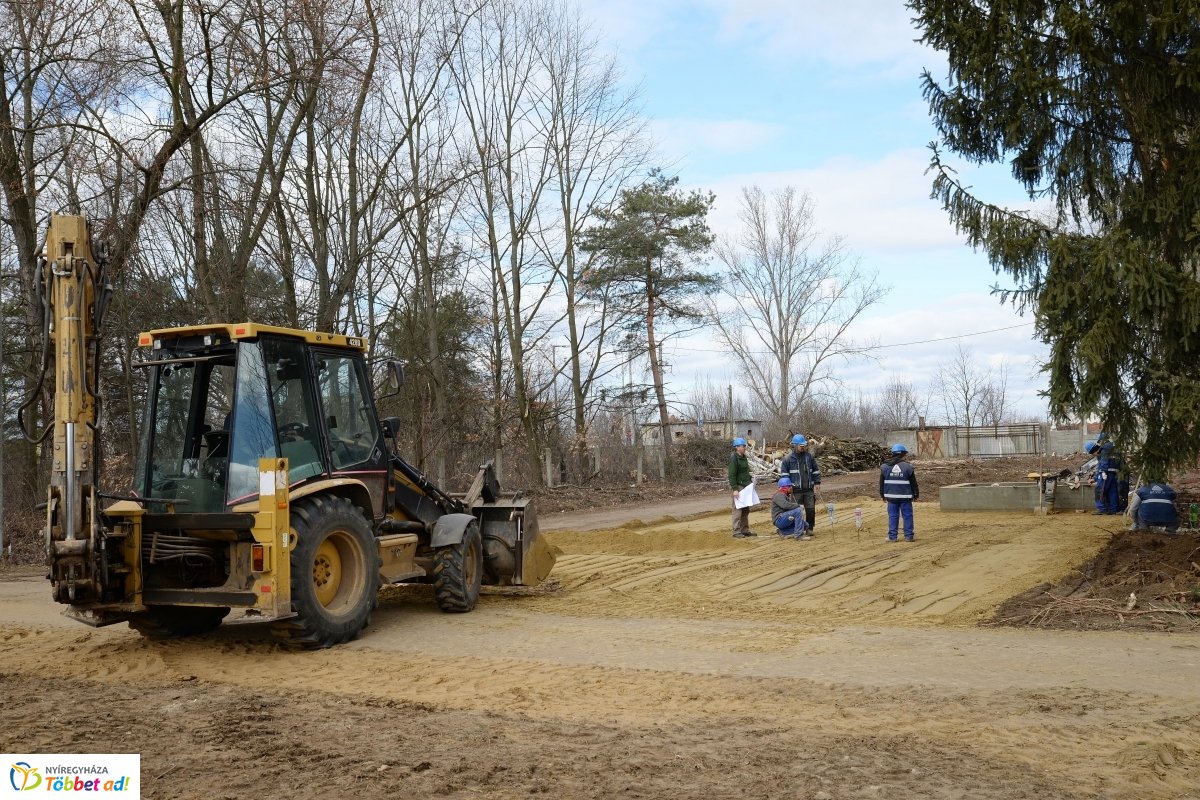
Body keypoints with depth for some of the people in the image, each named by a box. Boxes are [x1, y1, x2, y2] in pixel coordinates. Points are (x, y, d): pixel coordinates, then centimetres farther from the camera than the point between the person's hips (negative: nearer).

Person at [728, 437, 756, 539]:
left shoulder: (743, 457, 14)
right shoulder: (734, 458, -13)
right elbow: (732, 475, -17)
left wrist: (750, 477, 9)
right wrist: (735, 489, -21)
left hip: (746, 486, 9)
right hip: (738, 487, -9)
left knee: (746, 510, 12)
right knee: (738, 509, -5)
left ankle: (745, 529, 21)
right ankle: (736, 531, -1)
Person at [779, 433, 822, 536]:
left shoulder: (809, 456, 7)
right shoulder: (788, 458, -2)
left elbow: (816, 471, 15)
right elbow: (784, 473, 1)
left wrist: (817, 483, 8)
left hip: (809, 489, 3)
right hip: (796, 490, -3)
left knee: (811, 509, 1)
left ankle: (810, 528, 15)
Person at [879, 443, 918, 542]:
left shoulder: (885, 467, 1)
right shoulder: (908, 467, -6)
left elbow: (881, 483, 7)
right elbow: (913, 483, 0)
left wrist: (883, 495, 16)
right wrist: (916, 494, 10)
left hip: (891, 496, 2)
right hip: (905, 496, -2)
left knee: (892, 516, 7)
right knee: (907, 515, 6)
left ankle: (892, 536, 6)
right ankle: (909, 535, 8)